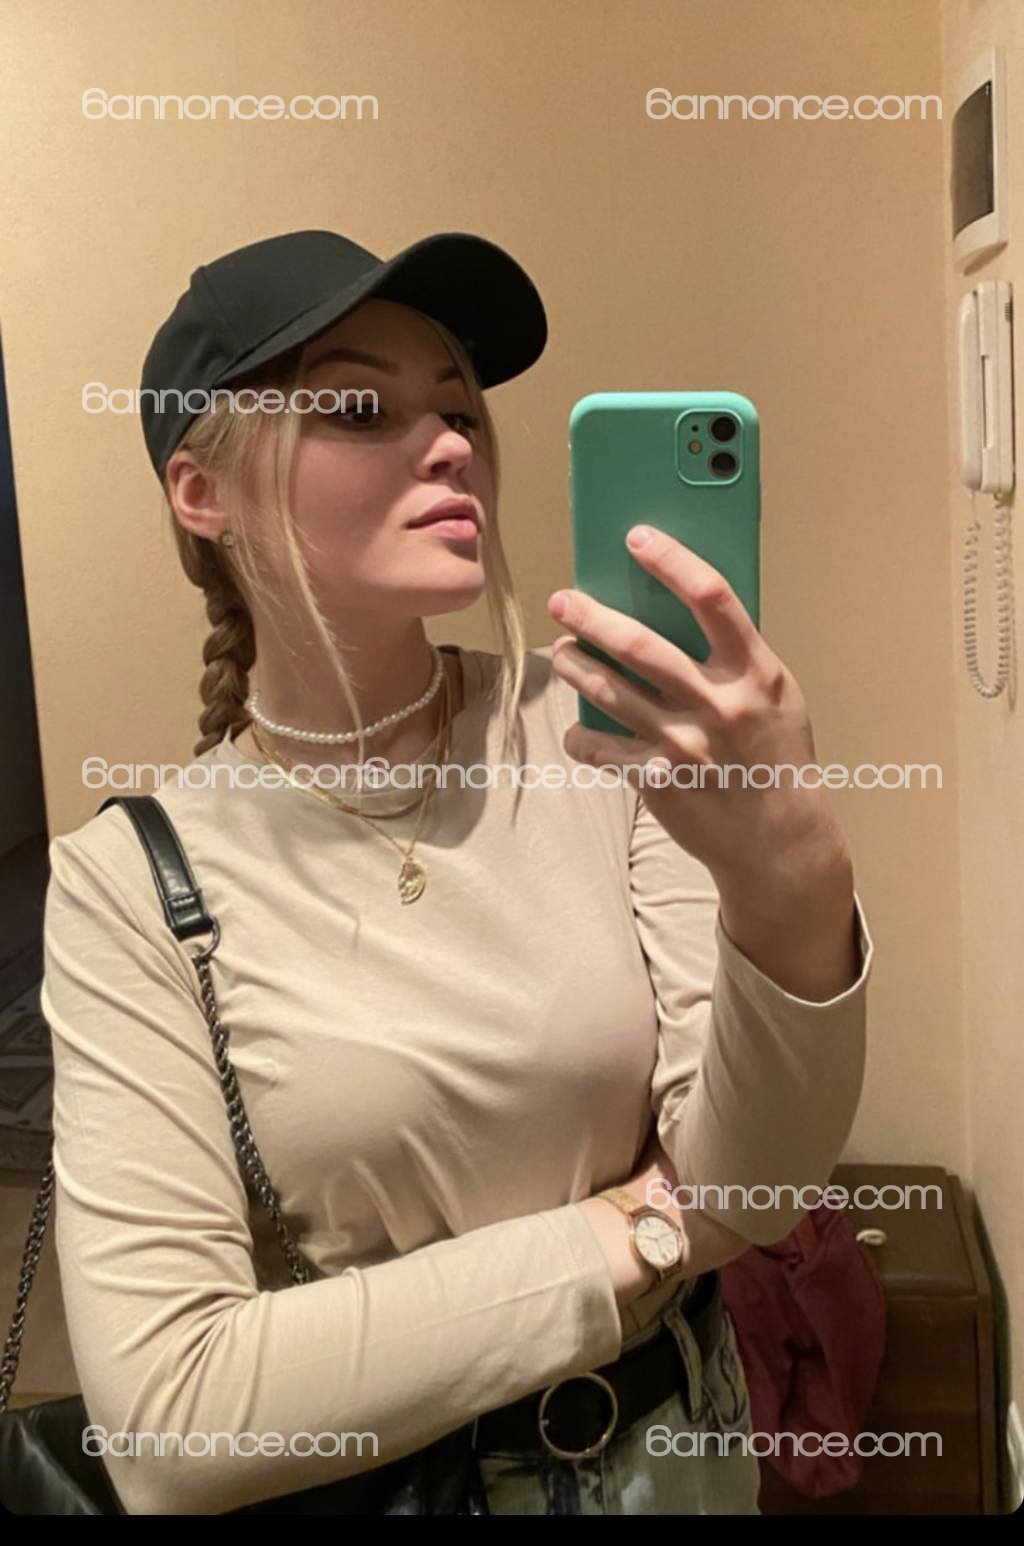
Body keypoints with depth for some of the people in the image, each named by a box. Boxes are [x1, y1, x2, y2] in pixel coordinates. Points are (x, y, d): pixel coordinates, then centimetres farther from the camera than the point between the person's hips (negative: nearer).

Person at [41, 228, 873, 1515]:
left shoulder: (589, 736, -15)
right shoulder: (131, 884, -19)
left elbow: (746, 1195, -17)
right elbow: (169, 1418, -22)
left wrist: (796, 891, -36)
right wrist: (634, 1235, -20)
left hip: (671, 1444, 3)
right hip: (356, 1486, -2)